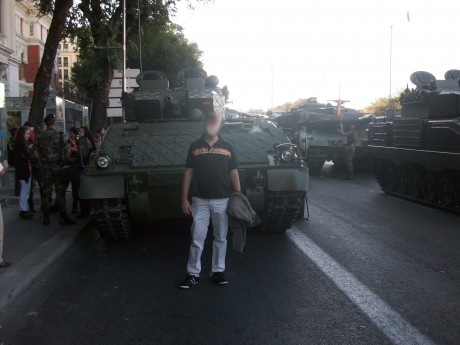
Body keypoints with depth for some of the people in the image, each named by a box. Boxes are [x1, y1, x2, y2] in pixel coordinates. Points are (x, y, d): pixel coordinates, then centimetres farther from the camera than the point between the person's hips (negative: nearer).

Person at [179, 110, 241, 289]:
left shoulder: (227, 147, 3)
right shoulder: (195, 147, 2)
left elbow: (234, 174, 6)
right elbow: (188, 173, 3)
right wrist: (184, 199, -1)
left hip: (222, 201, 1)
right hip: (200, 200, -1)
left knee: (221, 238, 10)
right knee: (197, 238, 2)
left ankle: (218, 271, 22)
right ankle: (193, 274, 12)